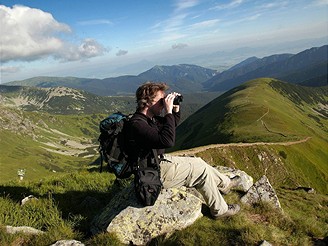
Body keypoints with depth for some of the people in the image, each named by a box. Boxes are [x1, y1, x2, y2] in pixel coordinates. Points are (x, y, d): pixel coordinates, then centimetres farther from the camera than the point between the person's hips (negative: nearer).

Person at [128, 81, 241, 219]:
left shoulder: (150, 117, 2)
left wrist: (176, 108, 0)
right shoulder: (137, 124, -28)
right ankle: (220, 210, 15)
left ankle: (225, 184, 37)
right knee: (201, 170, -3)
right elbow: (168, 141, -38)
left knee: (197, 161, 15)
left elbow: (173, 125, 18)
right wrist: (168, 112, -32)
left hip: (161, 160, 10)